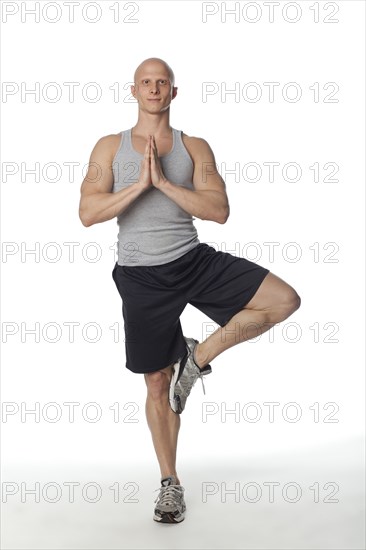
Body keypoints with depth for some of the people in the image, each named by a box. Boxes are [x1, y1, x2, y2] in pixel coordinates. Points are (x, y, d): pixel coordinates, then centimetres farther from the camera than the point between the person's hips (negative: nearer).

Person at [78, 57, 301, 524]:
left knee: (285, 300, -15)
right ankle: (170, 482, 25)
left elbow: (219, 210, -8)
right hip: (142, 275, -1)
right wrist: (140, 184, -17)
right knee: (157, 383, 6)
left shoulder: (194, 147, 5)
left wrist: (163, 181, -15)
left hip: (195, 260, 1)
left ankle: (198, 356, 2)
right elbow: (88, 213, -8)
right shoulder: (110, 147, 4)